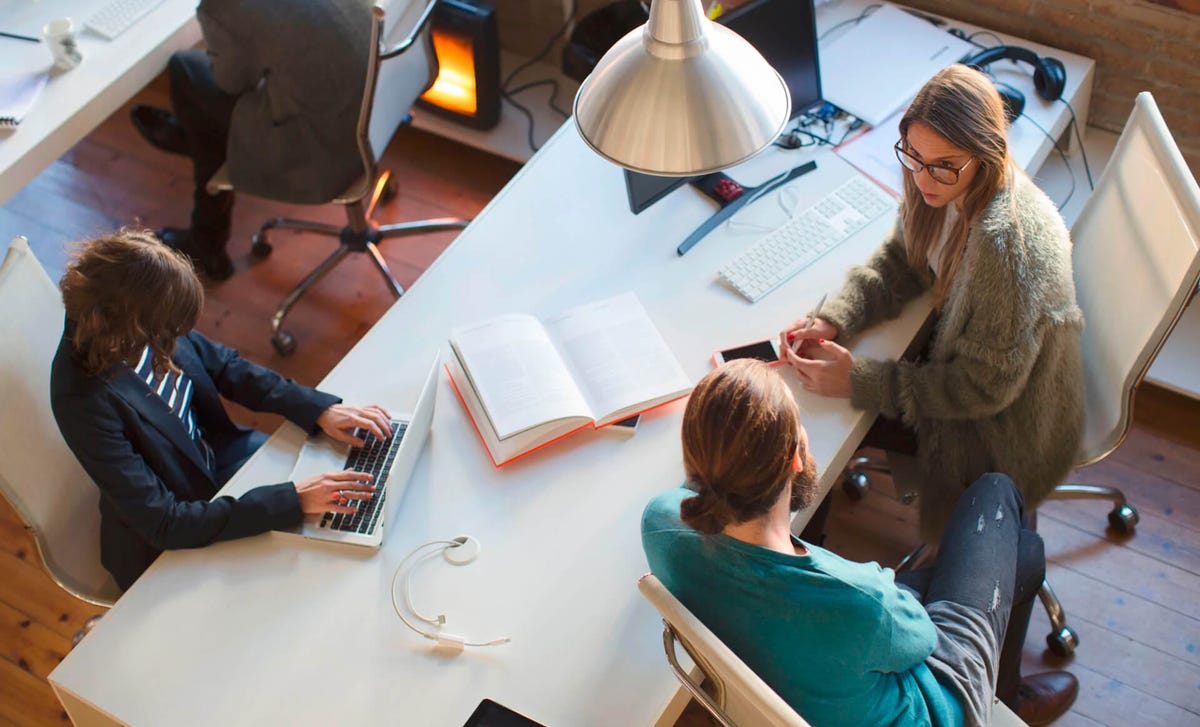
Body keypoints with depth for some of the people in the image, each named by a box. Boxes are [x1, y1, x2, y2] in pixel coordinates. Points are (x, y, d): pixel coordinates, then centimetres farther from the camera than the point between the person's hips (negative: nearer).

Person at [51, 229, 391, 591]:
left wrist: (321, 409, -10)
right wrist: (293, 500, -33)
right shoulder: (85, 401, -35)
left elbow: (223, 367, 1)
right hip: (167, 547, -6)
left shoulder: (150, 326, -18)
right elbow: (163, 524, -31)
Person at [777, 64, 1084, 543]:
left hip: (1006, 430, -7)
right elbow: (898, 261, 2)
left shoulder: (1006, 241, -38)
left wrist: (858, 380, -30)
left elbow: (985, 386, -29)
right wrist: (832, 322, -16)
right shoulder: (950, 190, -14)